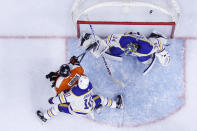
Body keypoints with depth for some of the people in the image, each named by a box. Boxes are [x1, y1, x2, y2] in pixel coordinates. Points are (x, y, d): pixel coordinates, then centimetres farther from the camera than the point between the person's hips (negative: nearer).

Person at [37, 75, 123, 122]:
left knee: (58, 106, 7)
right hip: (89, 109, 4)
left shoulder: (74, 93, -37)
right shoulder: (90, 86, -21)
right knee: (100, 98, 26)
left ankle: (45, 117, 27)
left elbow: (63, 98, -26)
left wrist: (53, 100, -9)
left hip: (76, 111, -4)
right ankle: (117, 105, 41)